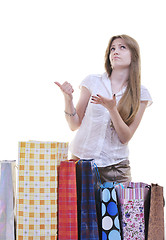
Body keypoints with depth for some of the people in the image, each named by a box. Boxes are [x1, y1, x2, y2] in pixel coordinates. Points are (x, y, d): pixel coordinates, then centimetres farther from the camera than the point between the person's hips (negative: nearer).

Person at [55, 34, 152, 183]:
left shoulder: (140, 94, 2)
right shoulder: (93, 81, 2)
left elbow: (125, 138, -5)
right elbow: (74, 125, 3)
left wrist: (112, 109, -19)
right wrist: (68, 99, -14)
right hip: (82, 160, 0)